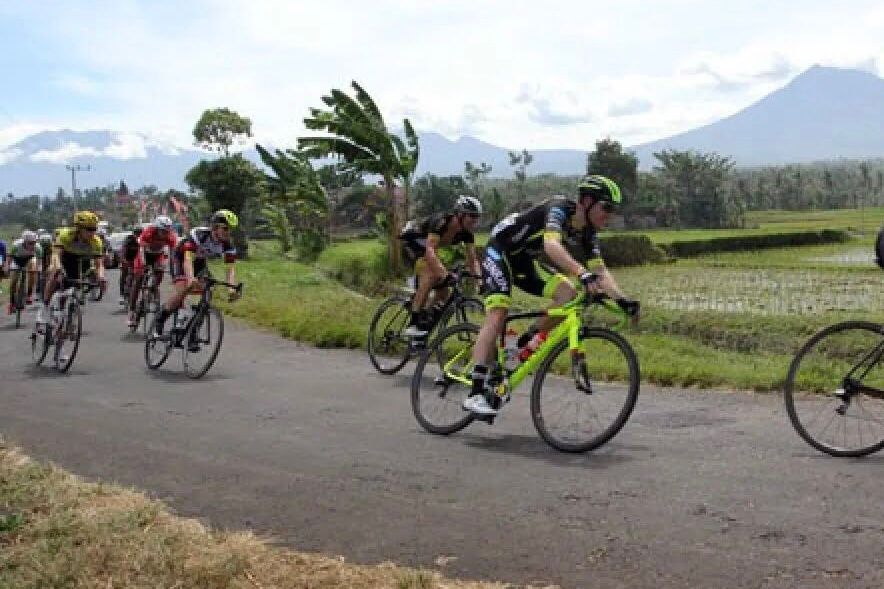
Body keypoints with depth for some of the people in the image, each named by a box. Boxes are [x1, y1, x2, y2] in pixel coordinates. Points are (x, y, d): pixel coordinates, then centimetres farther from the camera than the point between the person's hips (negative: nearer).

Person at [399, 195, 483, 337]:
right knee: (431, 274, -34)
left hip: (429, 246, 8)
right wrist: (444, 273, -58)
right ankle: (414, 322, -31)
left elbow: (472, 260, -10)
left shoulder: (466, 232, -14)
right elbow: (429, 249, -46)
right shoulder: (441, 222, -34)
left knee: (443, 294, -2)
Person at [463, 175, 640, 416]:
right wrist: (583, 274, -57)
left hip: (527, 261, 8)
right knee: (497, 317, -22)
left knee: (569, 293, -15)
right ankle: (476, 394, -25)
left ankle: (525, 346, -1)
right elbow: (552, 245, -45)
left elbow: (599, 269, -6)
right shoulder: (559, 208, -27)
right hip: (501, 251, -8)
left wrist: (621, 299, -20)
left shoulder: (587, 231, -3)